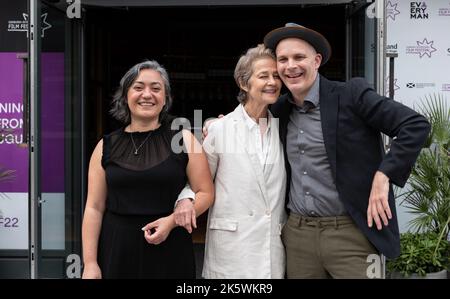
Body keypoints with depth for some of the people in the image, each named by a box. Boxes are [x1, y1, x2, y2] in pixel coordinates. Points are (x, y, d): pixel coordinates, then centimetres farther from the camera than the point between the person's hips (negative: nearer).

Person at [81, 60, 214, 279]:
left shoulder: (183, 139, 0)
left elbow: (205, 193, -1)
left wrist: (172, 220, -15)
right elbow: (94, 208, 1)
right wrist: (90, 263, -4)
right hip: (117, 251, 1)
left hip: (170, 252, -1)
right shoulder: (106, 146, 3)